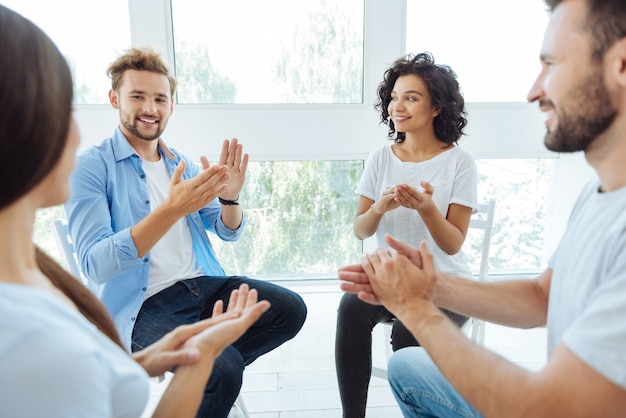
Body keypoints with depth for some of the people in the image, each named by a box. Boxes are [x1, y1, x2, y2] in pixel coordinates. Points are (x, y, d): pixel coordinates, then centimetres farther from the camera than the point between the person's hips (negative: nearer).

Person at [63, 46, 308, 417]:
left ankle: (211, 366, 9)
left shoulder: (183, 164, 11)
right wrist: (172, 209, -31)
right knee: (224, 370, -28)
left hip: (205, 285, 6)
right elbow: (95, 265, -19)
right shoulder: (91, 168, -8)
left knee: (291, 310, -10)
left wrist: (229, 197, -14)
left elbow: (229, 232, 10)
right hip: (145, 303, -6)